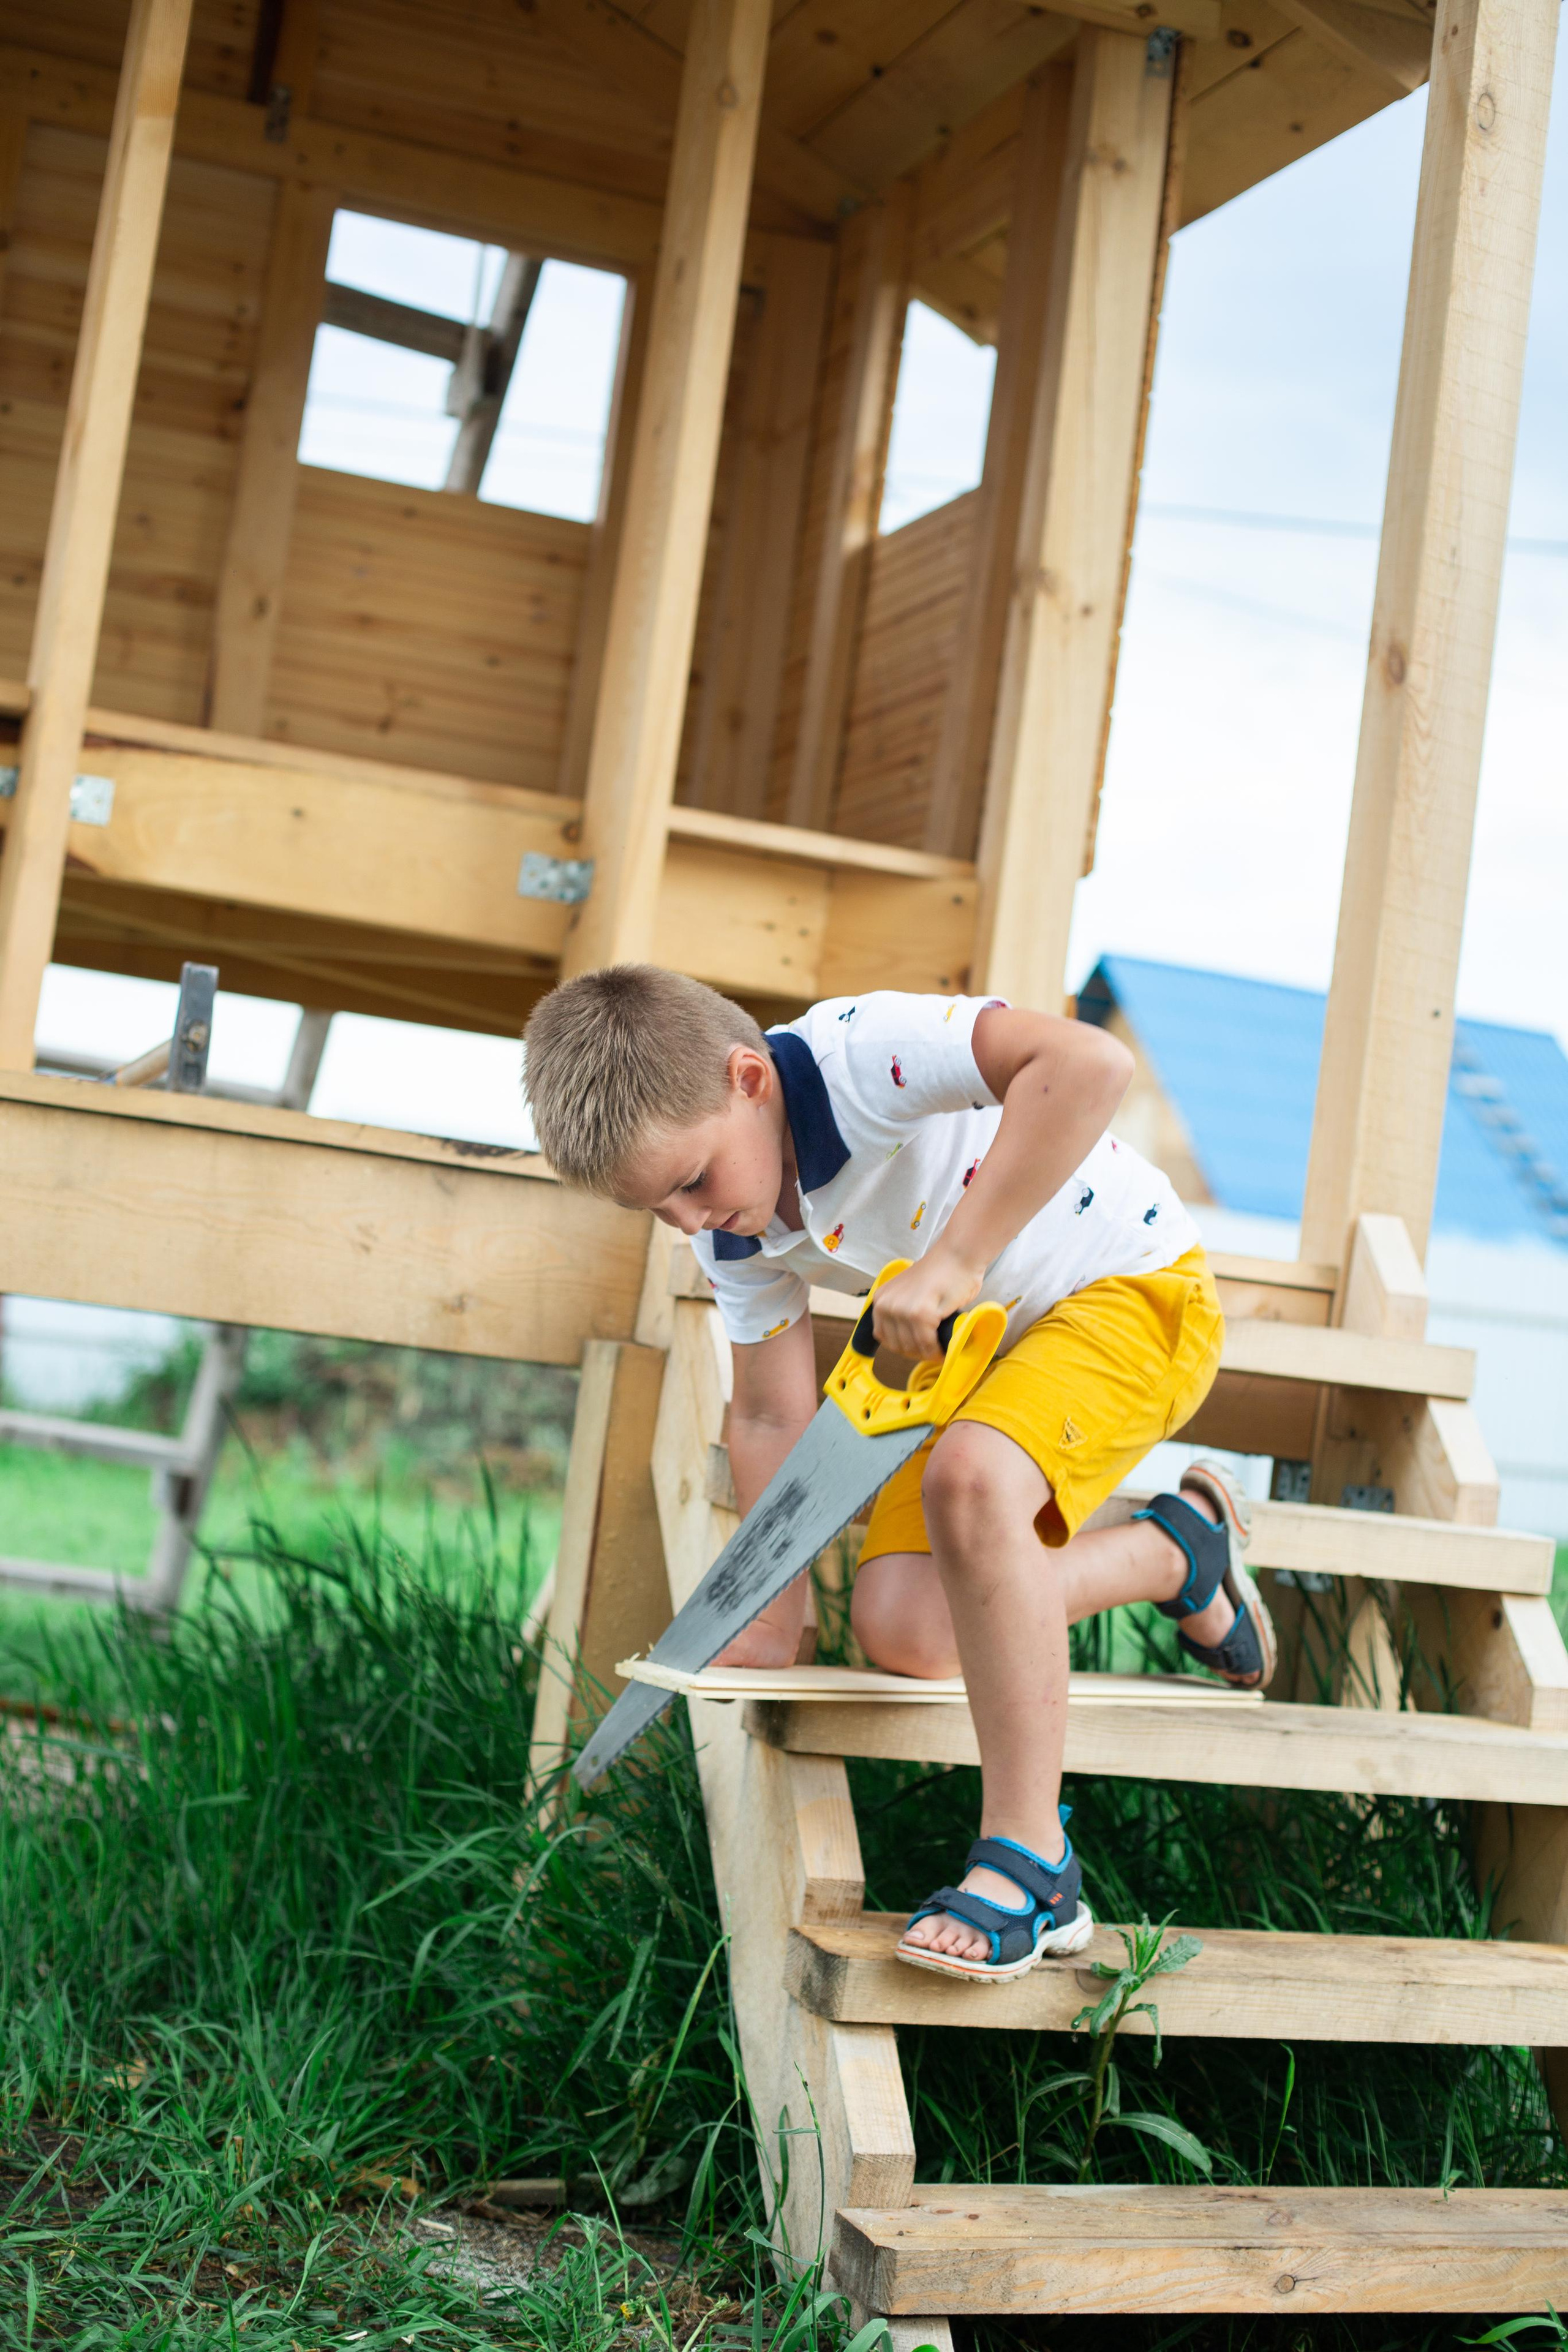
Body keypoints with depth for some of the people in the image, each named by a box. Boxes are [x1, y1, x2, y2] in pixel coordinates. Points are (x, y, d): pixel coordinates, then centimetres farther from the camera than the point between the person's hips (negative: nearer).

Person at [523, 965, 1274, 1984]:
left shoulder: (857, 1052, -31)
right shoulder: (735, 1232, -6)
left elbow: (1089, 1062, -46)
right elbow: (773, 1419, 4)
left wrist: (952, 1260, -44)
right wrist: (773, 1623, 5)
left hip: (1130, 1287, -8)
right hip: (975, 1352, 8)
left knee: (968, 1478, -36)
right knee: (899, 1629, -8)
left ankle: (1030, 1867, -27)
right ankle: (1181, 1550, 16)